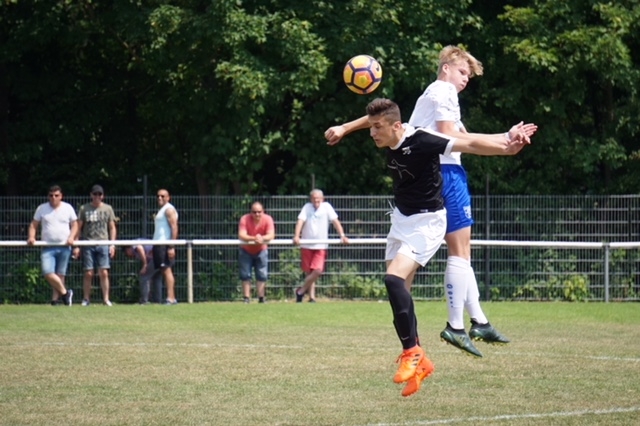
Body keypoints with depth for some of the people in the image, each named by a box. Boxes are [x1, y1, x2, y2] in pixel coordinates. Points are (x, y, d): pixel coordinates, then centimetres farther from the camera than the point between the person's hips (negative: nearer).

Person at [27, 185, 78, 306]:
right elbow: (33, 225, 9)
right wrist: (31, 237, -8)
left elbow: (74, 224, 11)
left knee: (60, 274, 2)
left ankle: (55, 298, 11)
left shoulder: (68, 208, 7)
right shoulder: (42, 209, 7)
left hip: (64, 247, 0)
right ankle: (64, 292, -2)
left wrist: (71, 237, -7)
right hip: (48, 247, 0)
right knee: (48, 272, -17)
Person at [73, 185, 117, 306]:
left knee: (104, 273, -6)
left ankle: (106, 298, -2)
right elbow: (78, 227, 7)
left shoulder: (108, 209, 10)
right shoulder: (84, 208, 6)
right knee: (88, 273, 0)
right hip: (88, 244, 0)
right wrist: (76, 246, 1)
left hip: (103, 243, 0)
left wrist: (112, 245, 3)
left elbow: (112, 228, 12)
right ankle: (86, 299, 6)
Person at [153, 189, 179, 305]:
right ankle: (171, 298, 6)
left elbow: (174, 227, -15)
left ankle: (171, 298, -18)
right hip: (158, 244, 10)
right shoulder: (161, 210, 23)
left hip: (165, 244, -10)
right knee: (164, 271, 6)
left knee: (167, 270, -14)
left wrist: (172, 247, -22)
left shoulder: (169, 209, -6)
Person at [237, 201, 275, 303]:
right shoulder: (245, 219, -25)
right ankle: (247, 299, 3)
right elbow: (241, 235, -35)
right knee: (245, 275, -2)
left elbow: (271, 235, -30)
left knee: (262, 276, 1)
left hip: (261, 251, 1)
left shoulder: (267, 219, -20)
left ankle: (261, 299, 9)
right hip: (246, 251, -1)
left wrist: (262, 238, -52)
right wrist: (254, 238, -53)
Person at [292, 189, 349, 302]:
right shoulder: (307, 207, 3)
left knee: (318, 271, -14)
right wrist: (296, 236, -24)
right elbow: (300, 221, -9)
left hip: (321, 246, -1)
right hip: (306, 246, 1)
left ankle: (301, 291, 1)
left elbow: (335, 221, -2)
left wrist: (342, 235, -14)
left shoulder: (326, 207, 2)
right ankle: (311, 296, 13)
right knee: (309, 272, 4)